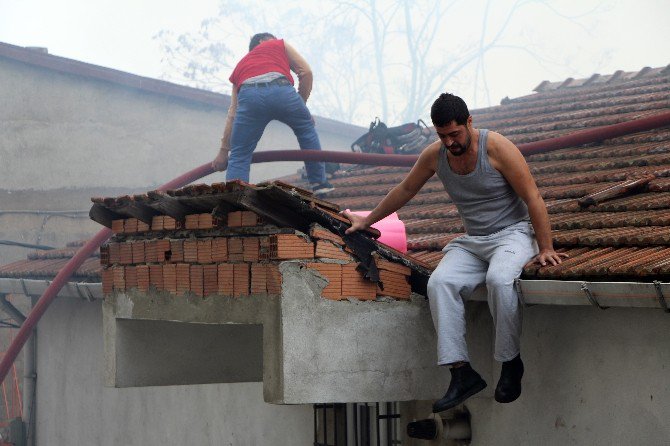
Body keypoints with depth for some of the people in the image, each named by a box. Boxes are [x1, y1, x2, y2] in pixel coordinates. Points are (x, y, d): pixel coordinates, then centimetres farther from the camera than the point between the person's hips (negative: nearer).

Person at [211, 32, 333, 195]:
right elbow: (305, 72, 21)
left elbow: (232, 115, 33)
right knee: (307, 129, 27)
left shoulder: (241, 65, 40)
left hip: (249, 95, 1)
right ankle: (319, 183, 28)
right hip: (281, 90, -1)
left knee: (239, 157, 10)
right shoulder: (280, 45, 36)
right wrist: (301, 105, 30)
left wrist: (224, 150, 33)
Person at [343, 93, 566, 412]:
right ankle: (462, 373, -29)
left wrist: (545, 249, -16)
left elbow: (533, 198, -11)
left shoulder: (497, 148, -13)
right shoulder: (434, 155, 2)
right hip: (471, 242, 5)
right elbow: (405, 190, 21)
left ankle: (511, 364, -21)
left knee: (498, 278, -38)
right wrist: (367, 221, 28)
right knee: (439, 283, -26)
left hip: (513, 234, -5)